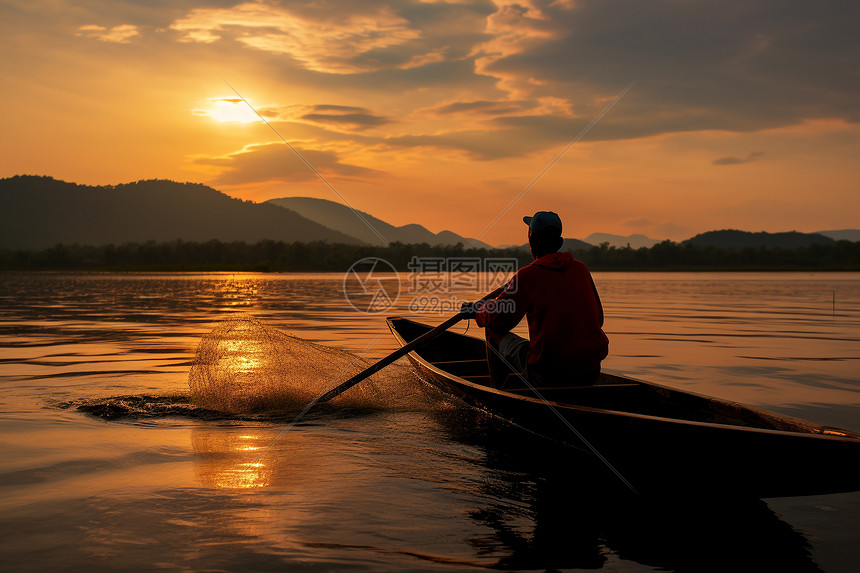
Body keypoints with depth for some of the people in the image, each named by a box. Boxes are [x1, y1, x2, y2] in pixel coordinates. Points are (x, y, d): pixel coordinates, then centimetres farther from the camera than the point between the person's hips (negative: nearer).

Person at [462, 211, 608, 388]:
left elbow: (495, 319, -4)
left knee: (495, 333, 16)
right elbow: (598, 318, 12)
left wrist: (475, 310, 18)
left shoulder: (528, 275, -9)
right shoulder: (581, 268, 6)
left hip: (549, 376, -5)